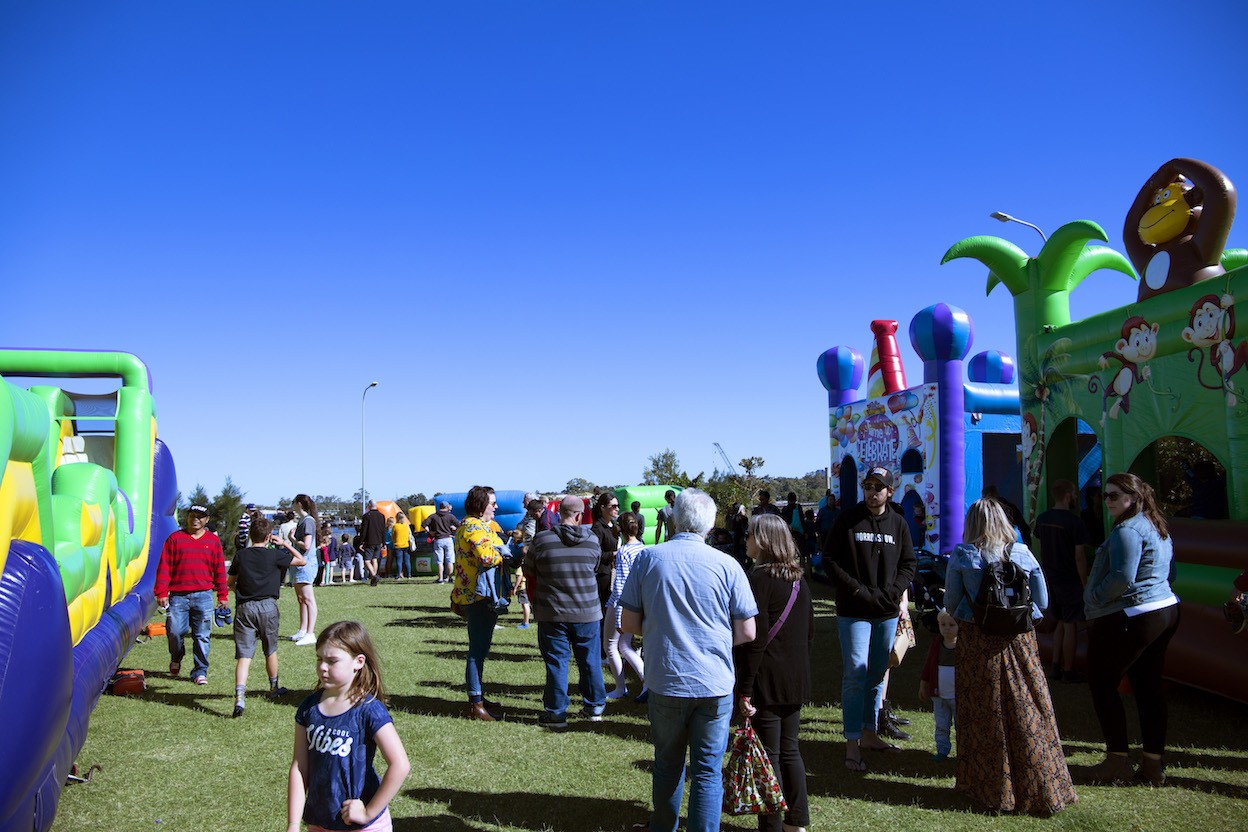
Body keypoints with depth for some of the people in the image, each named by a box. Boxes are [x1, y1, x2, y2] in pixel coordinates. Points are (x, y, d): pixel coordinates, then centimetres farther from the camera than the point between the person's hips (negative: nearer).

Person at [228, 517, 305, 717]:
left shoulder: (240, 555, 4)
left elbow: (231, 583, 12)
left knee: (243, 655, -4)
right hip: (267, 606, -1)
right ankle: (274, 687, 36)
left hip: (243, 607, 1)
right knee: (270, 650, 18)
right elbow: (302, 561, 7)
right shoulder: (275, 555, -2)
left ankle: (239, 696, -21)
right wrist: (285, 544, 13)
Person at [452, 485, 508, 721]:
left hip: (470, 596, 11)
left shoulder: (466, 525, 17)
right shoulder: (475, 527, -18)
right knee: (478, 650, -5)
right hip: (479, 597, -11)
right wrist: (506, 555, -14)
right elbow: (487, 557, -32)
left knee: (479, 648, 18)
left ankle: (477, 698, 29)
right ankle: (475, 706, 1)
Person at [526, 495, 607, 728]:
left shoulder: (542, 540, -11)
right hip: (588, 612, 2)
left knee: (556, 661, 7)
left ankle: (557, 713, 13)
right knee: (590, 661, 14)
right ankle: (595, 707, 26)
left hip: (552, 613, -2)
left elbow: (529, 570, 2)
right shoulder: (592, 540, -5)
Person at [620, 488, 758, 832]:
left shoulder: (647, 559, -5)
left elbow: (629, 623, -1)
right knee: (708, 771, 9)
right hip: (715, 684, -1)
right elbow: (746, 633, -4)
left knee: (667, 765, 20)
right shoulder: (727, 565, -8)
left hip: (665, 680, 2)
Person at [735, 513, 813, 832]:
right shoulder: (799, 580, 8)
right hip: (796, 680, 8)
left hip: (766, 682, -8)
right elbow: (809, 631, 15)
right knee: (789, 750, 18)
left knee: (769, 755, 2)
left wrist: (745, 689, -16)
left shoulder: (759, 579, -17)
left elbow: (755, 639, -20)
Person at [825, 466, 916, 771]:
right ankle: (852, 744, -1)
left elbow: (908, 563, 10)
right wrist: (858, 590, -14)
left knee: (878, 674, 13)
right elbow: (831, 560, -5)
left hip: (888, 612, 4)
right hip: (854, 611, -4)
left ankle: (869, 734, 27)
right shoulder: (847, 519, -4)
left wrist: (891, 592, -6)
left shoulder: (898, 523, 7)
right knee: (856, 673, -7)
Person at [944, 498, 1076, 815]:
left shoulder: (961, 556, -5)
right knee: (1028, 715, 9)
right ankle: (1042, 790, 17)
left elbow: (951, 604, 0)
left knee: (983, 715, 9)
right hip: (1019, 641, 2)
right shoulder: (1023, 554, 0)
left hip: (976, 640, -1)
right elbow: (1042, 602, 5)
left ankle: (991, 789, 19)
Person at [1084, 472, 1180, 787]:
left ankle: (1117, 761, 4)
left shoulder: (1127, 530, -17)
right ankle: (1153, 763, 17)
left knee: (1102, 684, 0)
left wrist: (1093, 598, -11)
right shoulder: (1158, 528, 15)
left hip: (1129, 618, -10)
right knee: (1149, 687, 12)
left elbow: (1122, 577, -24)